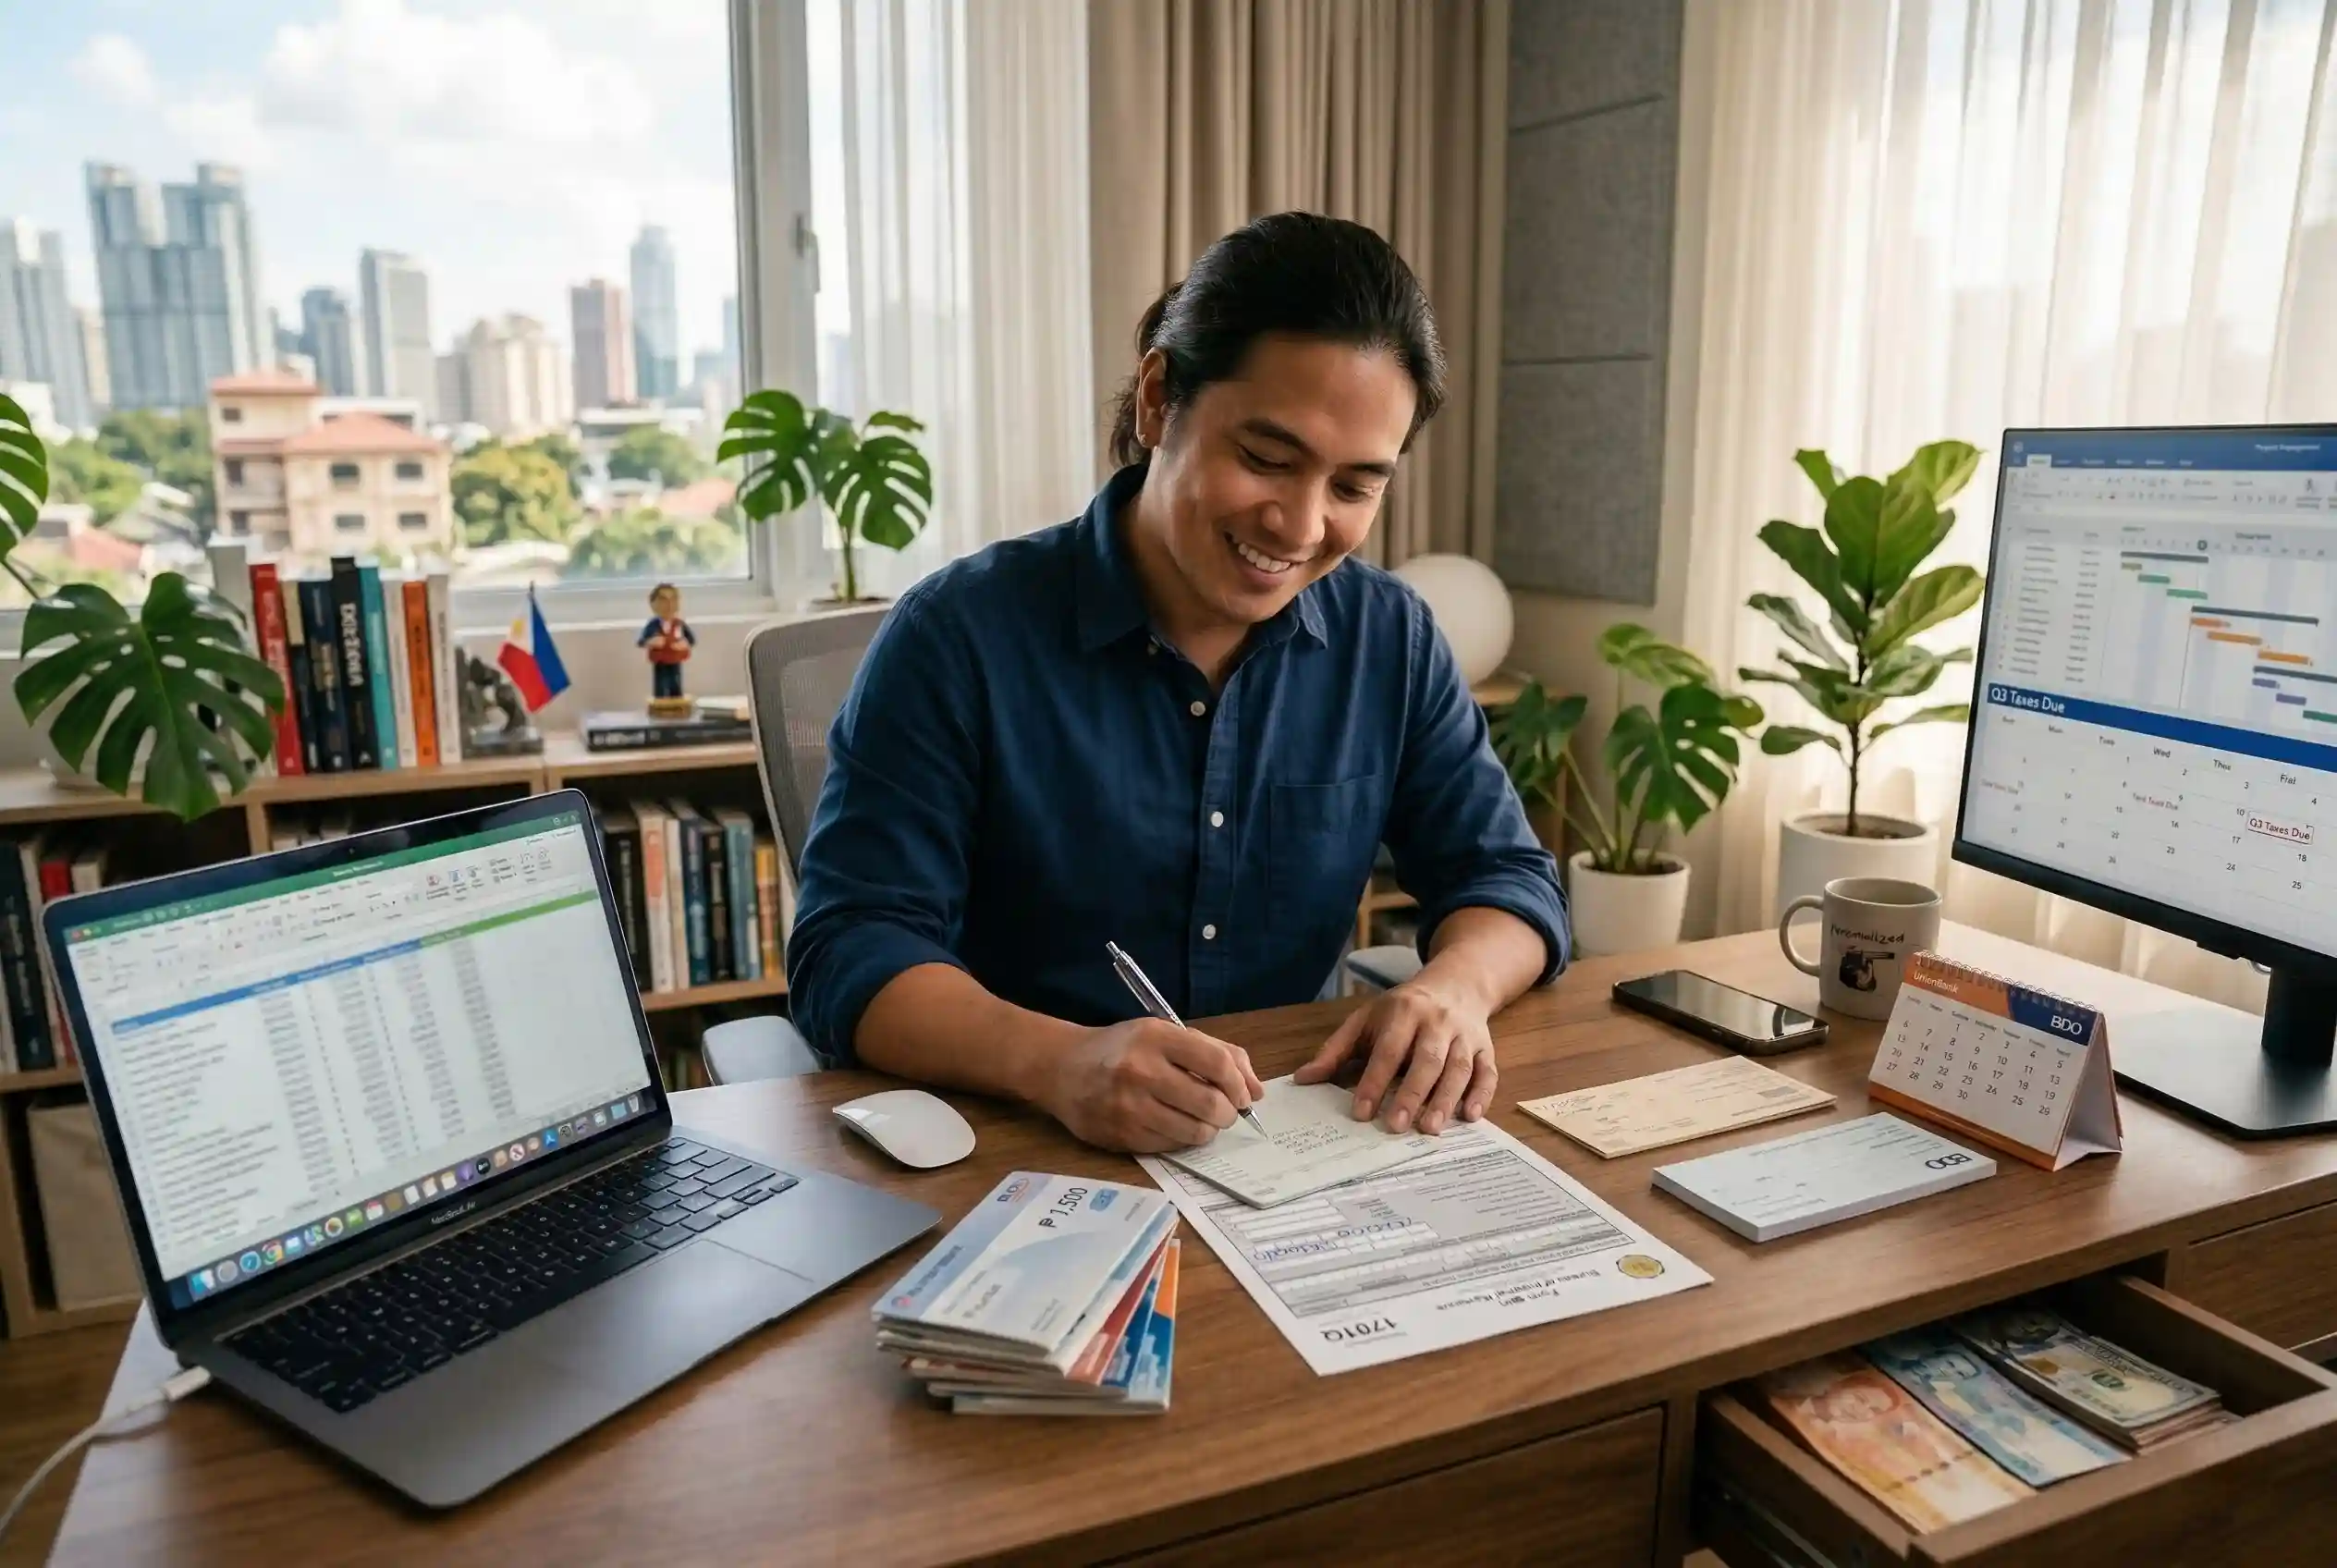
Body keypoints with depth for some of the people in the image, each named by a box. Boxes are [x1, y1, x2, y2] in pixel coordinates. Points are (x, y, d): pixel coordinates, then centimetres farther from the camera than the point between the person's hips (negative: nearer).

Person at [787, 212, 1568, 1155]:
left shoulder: (1392, 641, 1)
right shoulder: (959, 638, -12)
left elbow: (1505, 876, 7)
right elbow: (848, 954, -15)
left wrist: (1453, 988, -16)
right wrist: (1058, 1062, -33)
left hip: (1300, 1155, 3)